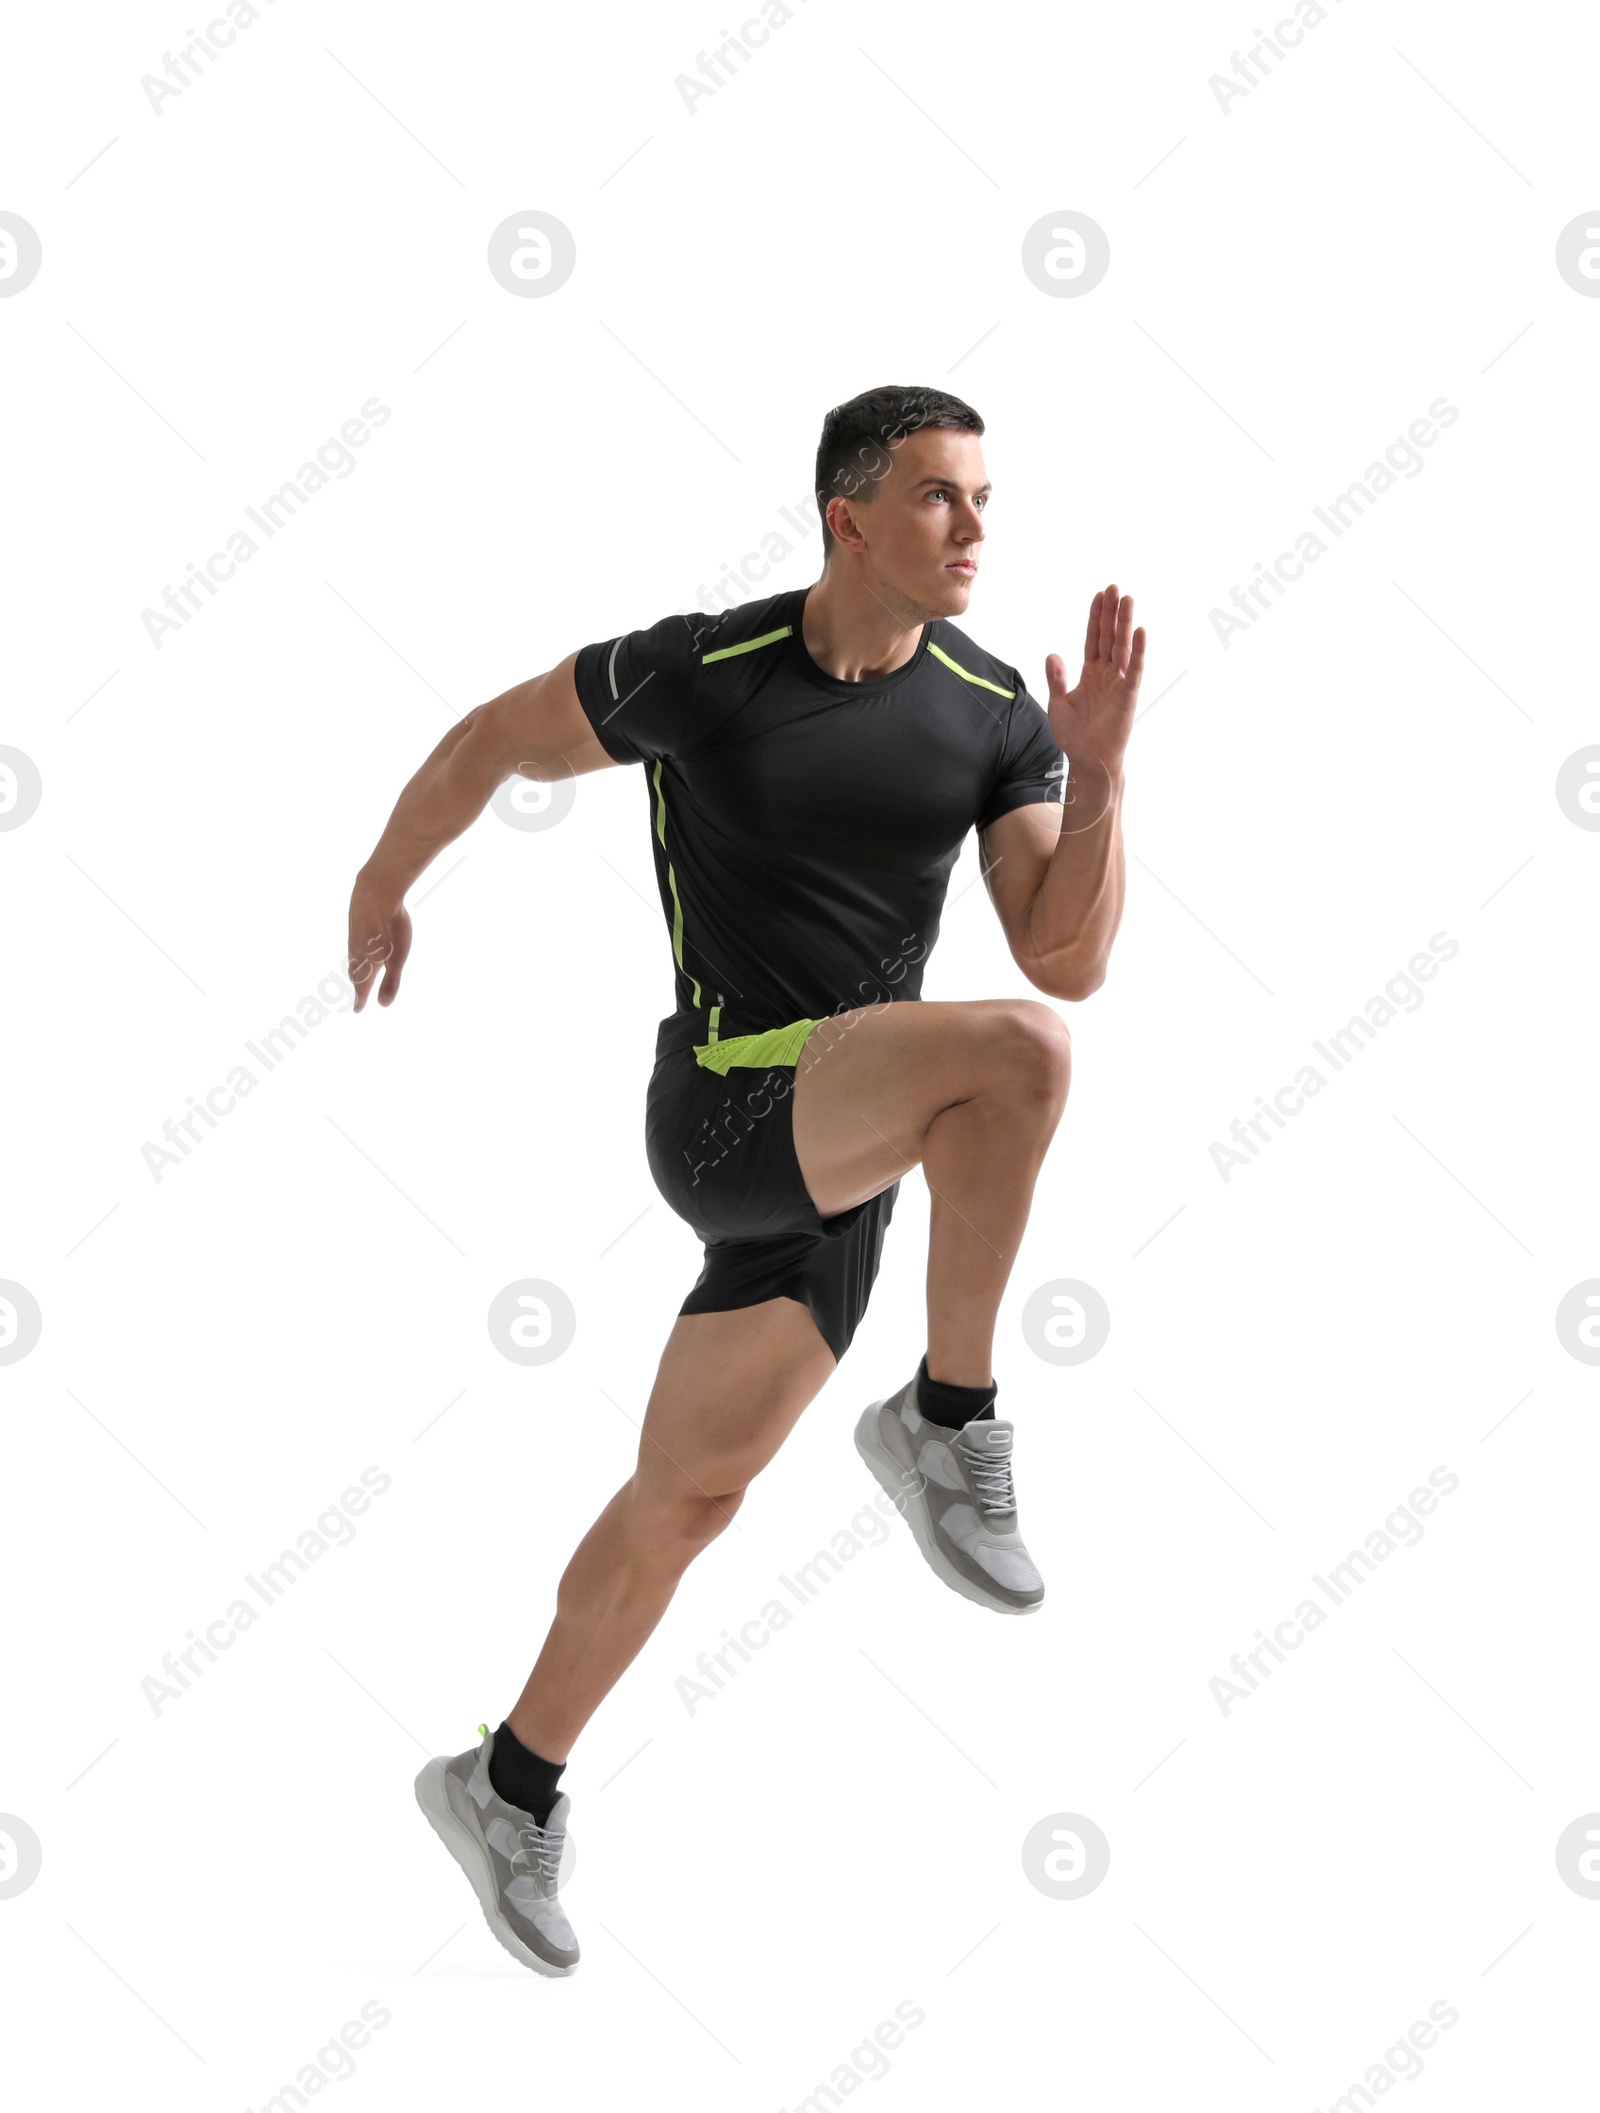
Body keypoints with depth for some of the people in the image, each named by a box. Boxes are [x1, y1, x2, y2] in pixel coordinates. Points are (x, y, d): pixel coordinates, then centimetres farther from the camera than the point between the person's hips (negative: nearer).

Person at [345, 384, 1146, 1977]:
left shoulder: (992, 712, 1)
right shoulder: (698, 671, -9)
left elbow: (1068, 961, -4)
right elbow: (496, 738, 9)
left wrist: (1100, 769, -17)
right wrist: (383, 880, 21)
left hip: (840, 1159, 5)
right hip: (722, 1112, -5)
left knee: (686, 1499, 13)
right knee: (1014, 1052, -30)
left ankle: (506, 1794, 30)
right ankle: (946, 1417, -14)